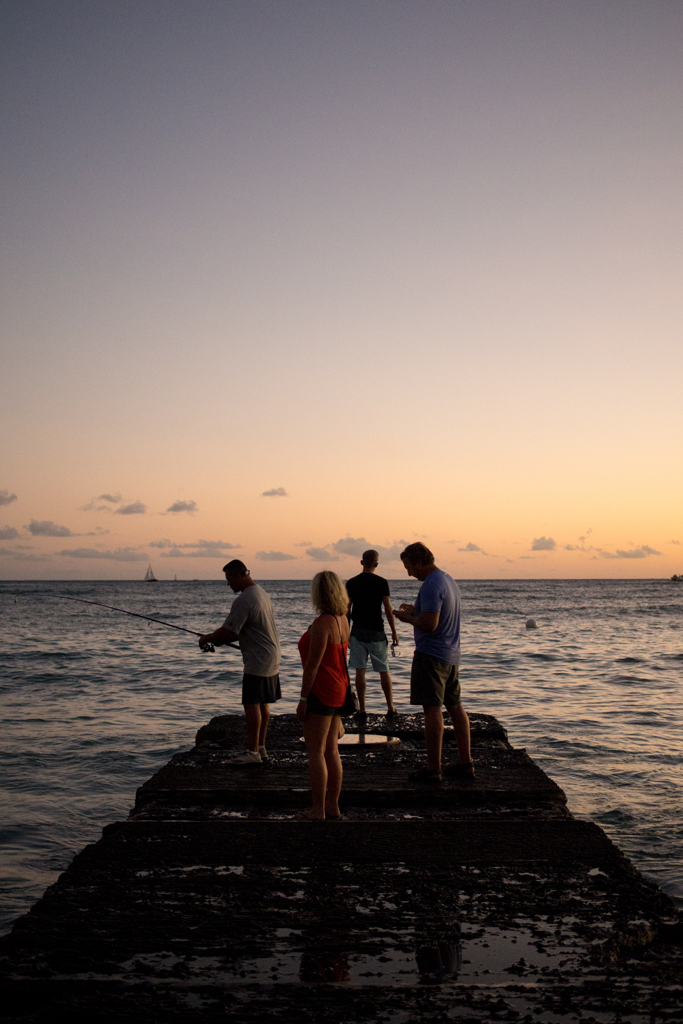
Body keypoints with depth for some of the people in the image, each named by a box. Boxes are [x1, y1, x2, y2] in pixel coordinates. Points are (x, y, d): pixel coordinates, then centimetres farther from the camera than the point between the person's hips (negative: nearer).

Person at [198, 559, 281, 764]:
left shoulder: (244, 600, -19)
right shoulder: (260, 592, 13)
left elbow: (228, 632, -20)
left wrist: (208, 638, -3)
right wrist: (221, 639, 14)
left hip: (258, 661, -10)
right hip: (271, 658, 10)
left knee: (252, 703, -7)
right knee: (262, 703, 14)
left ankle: (252, 752, -6)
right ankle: (261, 747, 20)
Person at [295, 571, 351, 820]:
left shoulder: (321, 623, -19)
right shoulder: (343, 620, 8)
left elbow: (312, 664, -19)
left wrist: (303, 699, -15)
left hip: (321, 692, -9)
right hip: (339, 690, 9)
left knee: (315, 752, -2)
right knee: (331, 751, 14)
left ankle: (318, 810, 1)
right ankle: (333, 806, 20)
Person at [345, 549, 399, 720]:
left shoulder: (351, 583, 1)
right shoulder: (381, 582, -5)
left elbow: (346, 610, 3)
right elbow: (388, 609, -6)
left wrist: (350, 626, 15)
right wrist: (394, 632, 1)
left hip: (358, 631, 1)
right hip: (377, 631, -1)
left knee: (360, 671, 2)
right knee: (384, 670, 10)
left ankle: (362, 710, 2)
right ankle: (391, 708, 17)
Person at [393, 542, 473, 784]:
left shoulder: (432, 585, -18)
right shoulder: (449, 580, 14)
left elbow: (430, 624, -25)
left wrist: (407, 618, -8)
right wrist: (415, 611, 18)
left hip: (431, 655, -10)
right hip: (451, 655, 10)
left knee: (432, 709, -6)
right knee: (455, 707, 14)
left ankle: (433, 769, -3)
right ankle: (465, 764, 19)